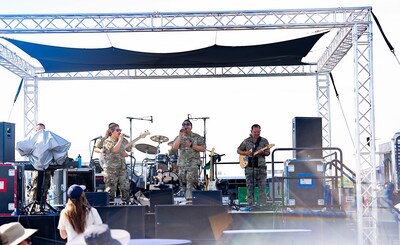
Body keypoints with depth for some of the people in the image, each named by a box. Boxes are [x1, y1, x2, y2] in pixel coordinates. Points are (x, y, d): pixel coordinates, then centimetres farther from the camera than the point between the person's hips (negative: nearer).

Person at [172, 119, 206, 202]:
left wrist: (191, 145, -11)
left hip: (193, 163, -4)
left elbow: (203, 149, -1)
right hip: (182, 164, 4)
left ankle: (190, 199, -24)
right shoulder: (178, 138, 13)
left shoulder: (197, 137, 6)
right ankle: (187, 198, 12)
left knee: (191, 181, -18)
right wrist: (180, 135, -8)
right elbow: (174, 147, -5)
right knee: (183, 183, 3)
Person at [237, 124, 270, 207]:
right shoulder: (246, 141, 9)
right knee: (250, 188, 4)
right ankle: (250, 206, 10)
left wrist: (262, 152, -19)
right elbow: (238, 150, 15)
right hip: (249, 167, 1)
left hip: (261, 167, -1)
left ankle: (263, 206, 0)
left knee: (262, 187, -4)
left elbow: (268, 153, 3)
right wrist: (245, 153, -4)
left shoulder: (264, 141, 6)